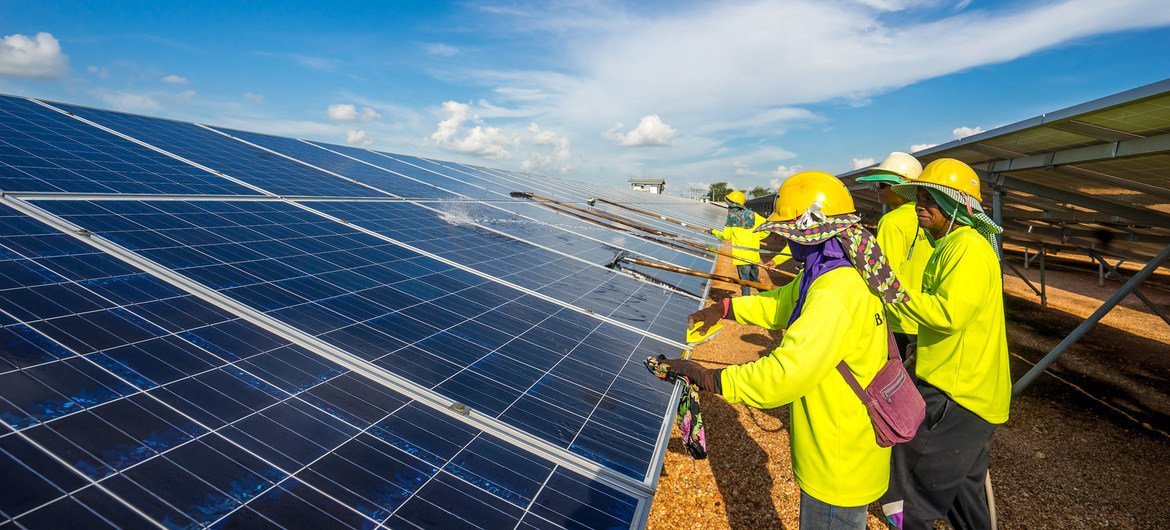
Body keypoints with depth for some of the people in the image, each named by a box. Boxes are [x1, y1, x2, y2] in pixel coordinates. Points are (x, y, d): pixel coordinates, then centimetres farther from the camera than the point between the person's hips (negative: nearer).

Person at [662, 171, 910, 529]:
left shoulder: (836, 293, -32)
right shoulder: (830, 272, 0)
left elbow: (786, 373, -37)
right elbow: (784, 302, 16)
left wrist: (710, 378, -29)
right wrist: (726, 309, 10)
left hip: (839, 466, -9)